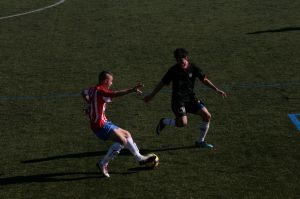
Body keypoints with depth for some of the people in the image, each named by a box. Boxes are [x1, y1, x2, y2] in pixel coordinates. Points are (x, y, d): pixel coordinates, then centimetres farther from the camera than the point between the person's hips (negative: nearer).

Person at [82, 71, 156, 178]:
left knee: (126, 134, 15)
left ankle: (140, 158, 23)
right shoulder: (100, 91, -18)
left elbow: (84, 93, 34)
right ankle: (103, 164, -11)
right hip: (100, 125, -11)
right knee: (122, 140, -21)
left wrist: (91, 104, 34)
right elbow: (116, 94, -36)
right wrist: (132, 90, -42)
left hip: (103, 123, 11)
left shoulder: (93, 89, 12)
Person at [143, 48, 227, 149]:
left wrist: (216, 89, -2)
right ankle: (164, 122, 6)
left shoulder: (193, 68, -1)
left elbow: (204, 80, 8)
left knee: (207, 116, -8)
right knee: (183, 123, -23)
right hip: (178, 99, -4)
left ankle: (200, 141, 9)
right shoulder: (173, 70, -7)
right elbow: (162, 83, 1)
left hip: (191, 98, 4)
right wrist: (151, 95, 4)